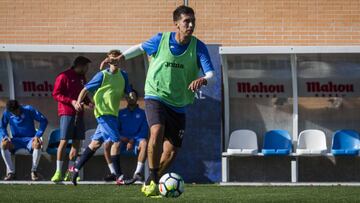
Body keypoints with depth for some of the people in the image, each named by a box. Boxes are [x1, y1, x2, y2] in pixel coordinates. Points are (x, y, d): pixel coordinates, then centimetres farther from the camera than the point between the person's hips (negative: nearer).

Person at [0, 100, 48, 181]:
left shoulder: (29, 110, -9)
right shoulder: (7, 113, -3)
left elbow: (43, 120, -7)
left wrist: (38, 135, -17)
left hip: (30, 139, -2)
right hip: (16, 140, 2)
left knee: (37, 144, -37)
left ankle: (34, 171, -20)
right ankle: (11, 172, -24)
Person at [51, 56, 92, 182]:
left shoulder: (82, 78, 19)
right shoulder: (64, 76, -4)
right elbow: (56, 94, -9)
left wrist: (88, 103, 6)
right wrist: (72, 101, -18)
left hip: (78, 114, 7)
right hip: (66, 113, -7)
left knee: (77, 143, 4)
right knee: (64, 141, -11)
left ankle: (70, 173, 8)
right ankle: (58, 172, -9)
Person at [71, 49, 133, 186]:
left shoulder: (123, 75, 10)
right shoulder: (102, 75, -6)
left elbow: (128, 92, 18)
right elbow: (86, 89, -3)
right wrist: (78, 102, -18)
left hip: (113, 113, 7)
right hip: (103, 113, -7)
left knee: (96, 143, 11)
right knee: (116, 142, -14)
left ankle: (76, 169, 21)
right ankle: (119, 177, -11)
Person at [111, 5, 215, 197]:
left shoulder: (198, 47, -8)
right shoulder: (161, 40, -7)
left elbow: (211, 74, -16)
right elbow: (141, 47, 13)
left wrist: (203, 80, -38)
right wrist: (121, 57, 0)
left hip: (178, 105, 3)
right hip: (155, 96, -3)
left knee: (171, 151, 2)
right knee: (157, 131, -30)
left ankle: (150, 183, 26)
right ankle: (153, 179, -14)